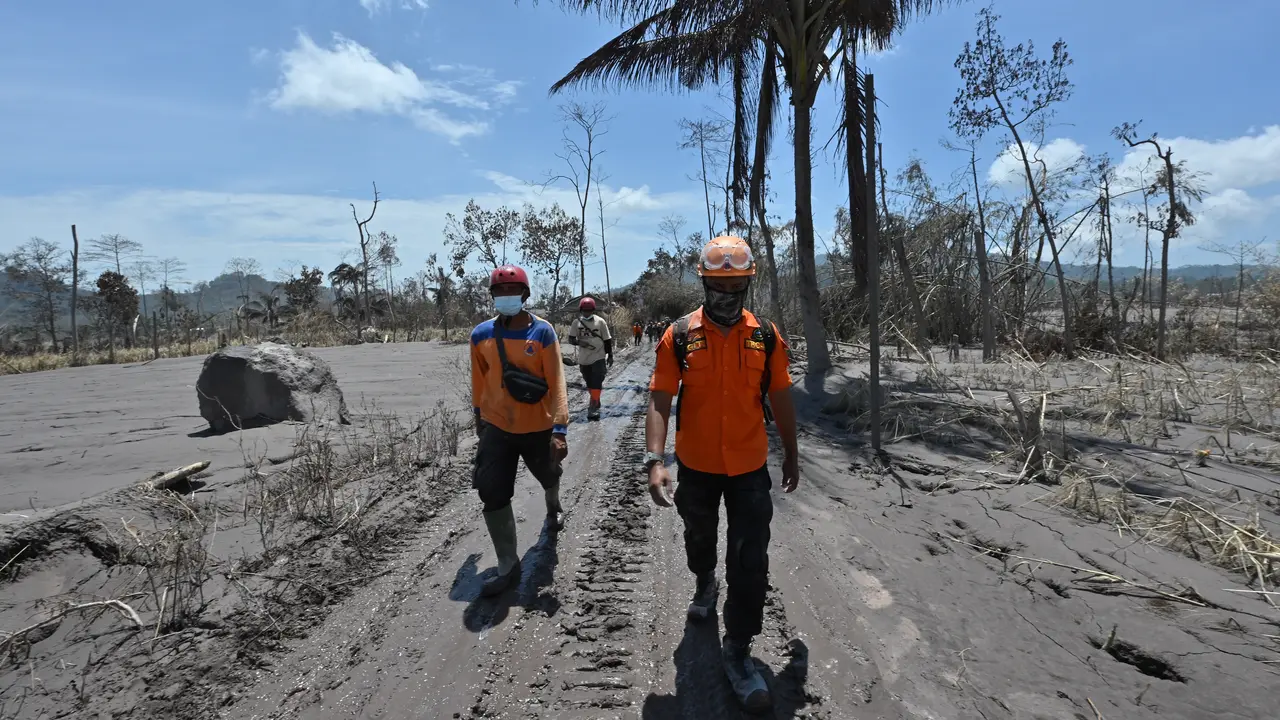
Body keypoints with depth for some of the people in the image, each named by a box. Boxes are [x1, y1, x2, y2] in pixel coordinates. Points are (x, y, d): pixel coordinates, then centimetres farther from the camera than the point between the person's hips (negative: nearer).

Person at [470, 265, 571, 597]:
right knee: (493, 495, -6)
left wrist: (559, 429, -24)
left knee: (548, 476, 23)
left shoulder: (542, 332, -14)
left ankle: (553, 509, 59)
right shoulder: (481, 335, -5)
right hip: (497, 428, 2)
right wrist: (479, 417, 19)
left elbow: (556, 382, -17)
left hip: (538, 427, -1)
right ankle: (508, 566, 8)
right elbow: (479, 380, 9)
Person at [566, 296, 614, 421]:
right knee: (590, 384, 14)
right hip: (583, 359, 3)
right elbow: (570, 339, 1)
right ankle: (595, 403, 31)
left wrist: (610, 356, 4)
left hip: (598, 357, -3)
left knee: (596, 383, -12)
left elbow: (607, 340, 2)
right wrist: (579, 342, -21)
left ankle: (593, 408, -13)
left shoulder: (600, 321, -5)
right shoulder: (576, 322, -1)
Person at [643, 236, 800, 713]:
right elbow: (660, 401, -13)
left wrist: (791, 455, 12)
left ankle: (737, 651, 17)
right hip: (696, 467, 0)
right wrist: (655, 460, -24)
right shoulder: (679, 337, -10)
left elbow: (781, 400, 5)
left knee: (750, 562, 0)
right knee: (700, 540, 24)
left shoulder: (767, 336, -5)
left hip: (750, 467, 0)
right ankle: (705, 586, 56)